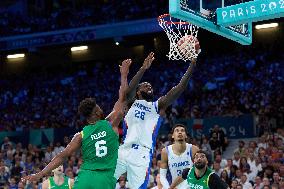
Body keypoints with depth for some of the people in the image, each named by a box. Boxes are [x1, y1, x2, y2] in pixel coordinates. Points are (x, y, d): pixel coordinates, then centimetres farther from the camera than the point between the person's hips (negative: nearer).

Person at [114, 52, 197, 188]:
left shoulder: (158, 106, 16)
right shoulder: (132, 102, 15)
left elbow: (179, 88, 6)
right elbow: (129, 89, -9)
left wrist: (192, 65, -4)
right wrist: (143, 69, -22)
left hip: (142, 154, 0)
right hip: (123, 150, 0)